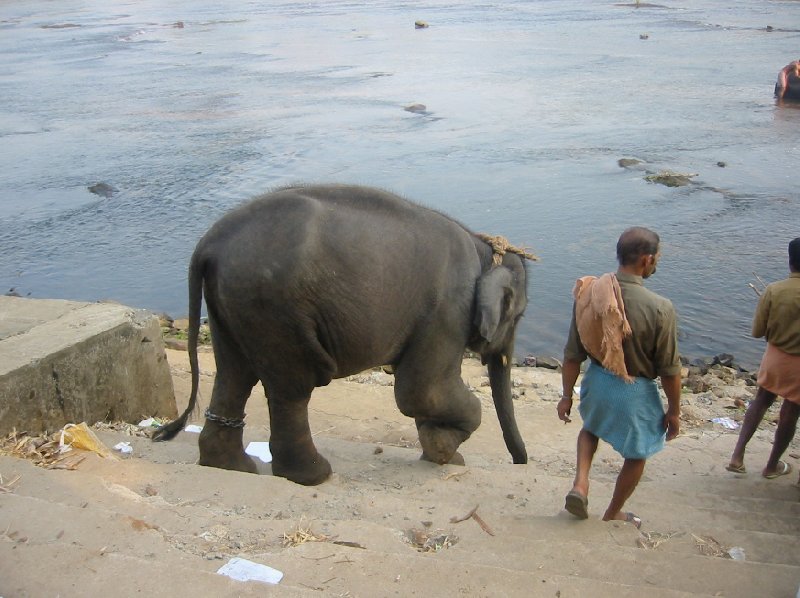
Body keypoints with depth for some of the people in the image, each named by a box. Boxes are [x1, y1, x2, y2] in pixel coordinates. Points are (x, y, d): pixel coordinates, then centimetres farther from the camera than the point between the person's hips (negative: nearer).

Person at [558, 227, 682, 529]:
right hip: (635, 391, -4)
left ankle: (580, 482, 18)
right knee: (636, 455, 22)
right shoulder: (660, 308, -26)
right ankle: (613, 514, 39)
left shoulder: (590, 292, -13)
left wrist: (567, 395, 8)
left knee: (591, 427, 35)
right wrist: (674, 410, 1)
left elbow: (573, 353, -5)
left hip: (597, 380, 4)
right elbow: (669, 369, -15)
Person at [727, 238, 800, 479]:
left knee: (761, 402, 23)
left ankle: (738, 455, 16)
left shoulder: (773, 290, -15)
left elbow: (758, 331, -9)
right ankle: (772, 465, 32)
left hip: (775, 357, 2)